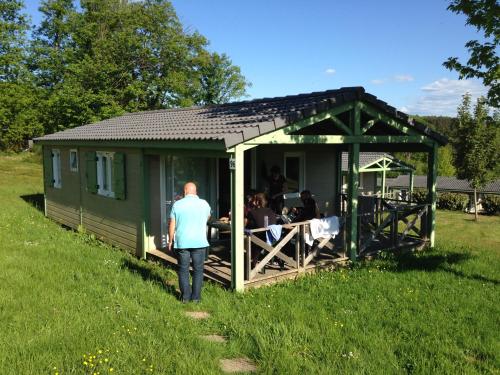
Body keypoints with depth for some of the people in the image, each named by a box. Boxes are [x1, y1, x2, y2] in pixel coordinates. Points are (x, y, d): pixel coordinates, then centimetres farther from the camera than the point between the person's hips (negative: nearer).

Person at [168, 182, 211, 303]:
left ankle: (185, 297, 12)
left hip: (182, 242, 0)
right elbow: (208, 218, 20)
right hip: (199, 242, 0)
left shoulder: (177, 204, -3)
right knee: (198, 270, 8)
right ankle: (196, 297, 10)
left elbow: (172, 225, -2)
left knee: (183, 270, 10)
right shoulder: (204, 204, 0)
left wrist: (170, 241, 8)